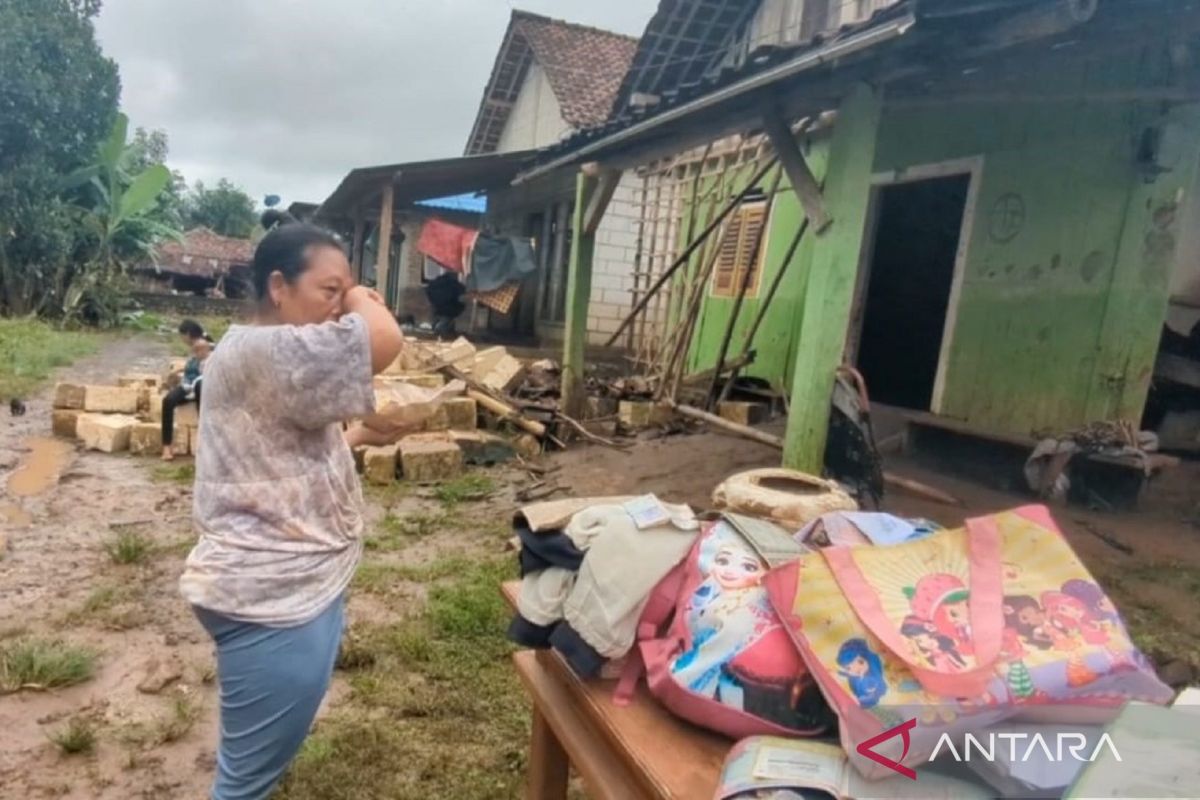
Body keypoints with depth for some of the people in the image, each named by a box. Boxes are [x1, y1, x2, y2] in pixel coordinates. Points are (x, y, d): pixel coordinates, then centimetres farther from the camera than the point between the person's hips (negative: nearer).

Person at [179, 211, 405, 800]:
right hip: (272, 599, -11)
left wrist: (359, 436, 15)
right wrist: (357, 298, -13)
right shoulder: (257, 352, -21)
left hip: (292, 586, 11)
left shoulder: (278, 362, 14)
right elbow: (385, 341, -32)